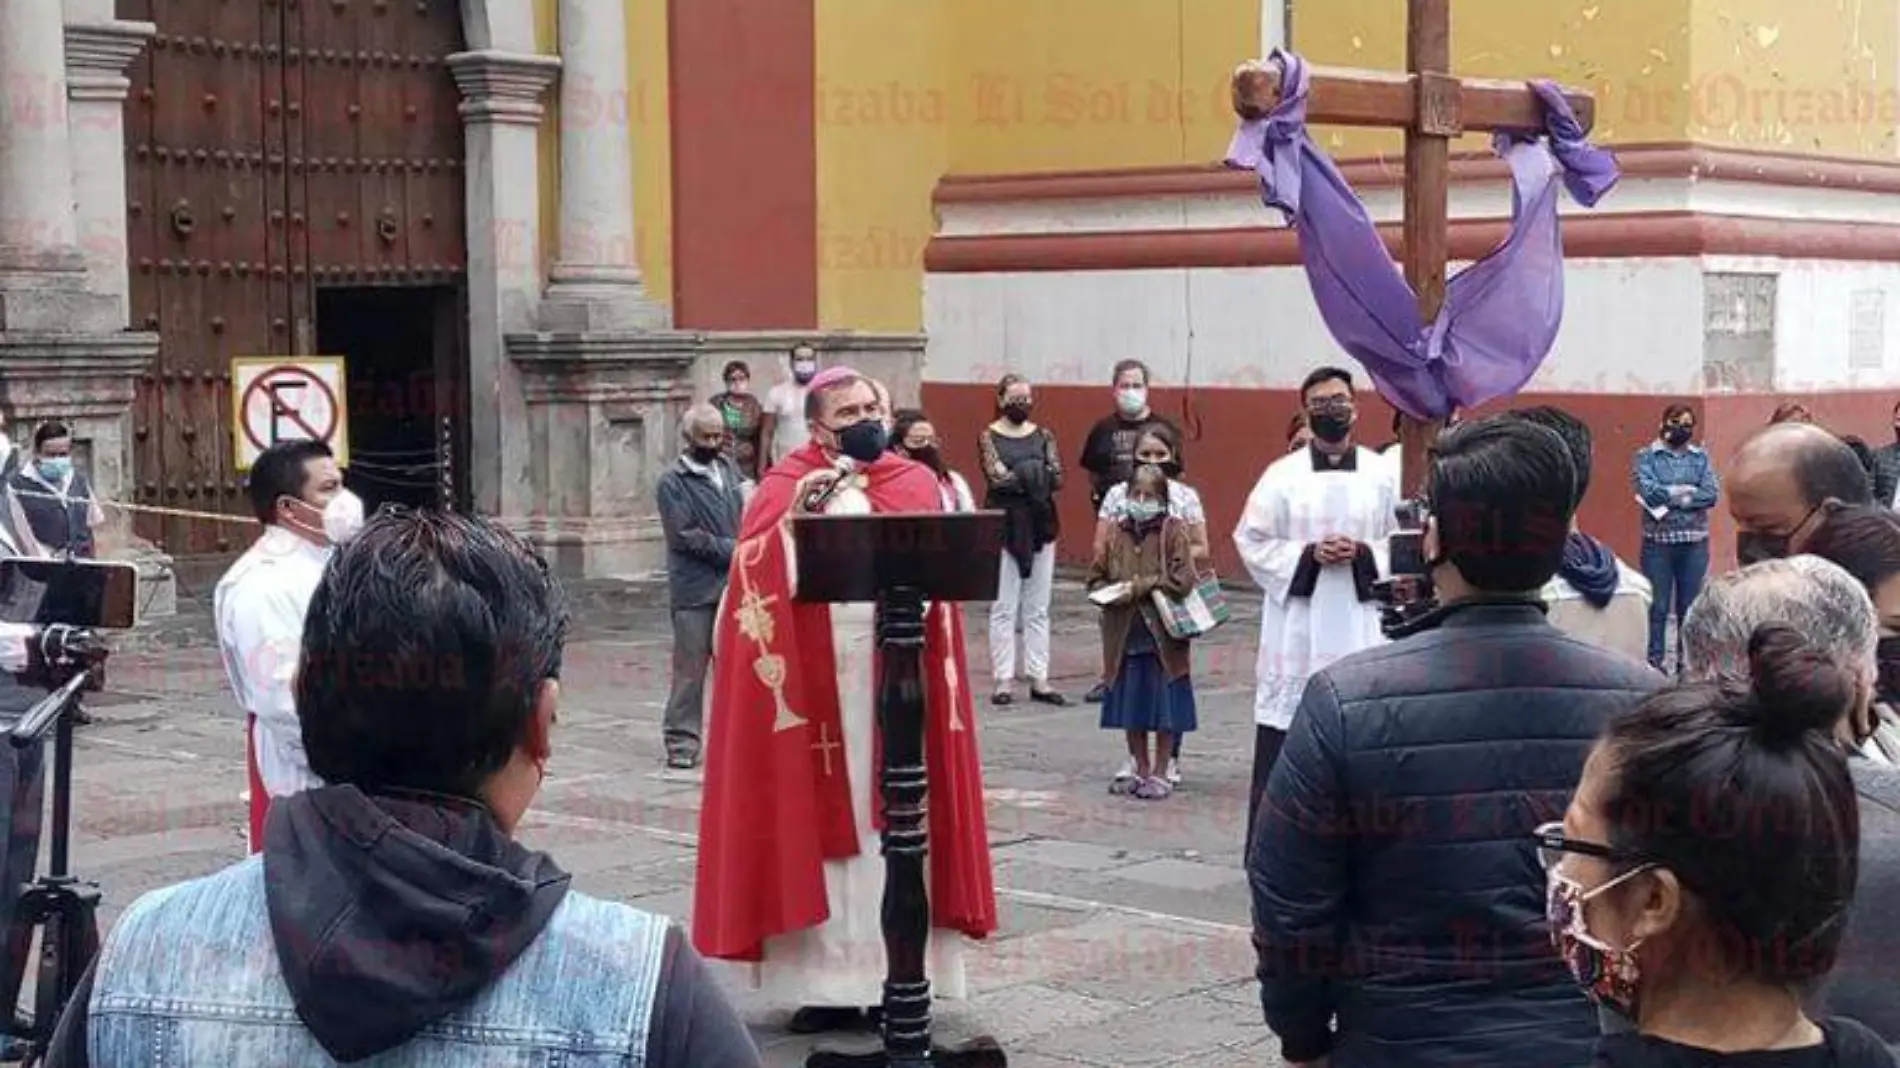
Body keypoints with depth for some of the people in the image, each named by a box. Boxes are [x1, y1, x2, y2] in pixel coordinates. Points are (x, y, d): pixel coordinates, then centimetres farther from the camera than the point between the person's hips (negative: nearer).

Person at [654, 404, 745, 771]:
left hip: (734, 584, 5)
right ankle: (682, 741, 4)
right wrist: (731, 549, -13)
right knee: (690, 668, -3)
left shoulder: (728, 468, 12)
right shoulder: (673, 482, -5)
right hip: (695, 589, -5)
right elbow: (684, 535, -12)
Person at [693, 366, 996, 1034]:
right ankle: (829, 980, 7)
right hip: (812, 679, -1)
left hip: (894, 677, 1)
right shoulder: (784, 486, 3)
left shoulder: (916, 483, 9)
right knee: (818, 823, 1)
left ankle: (895, 977, 11)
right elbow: (760, 576, -11)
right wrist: (798, 516, -24)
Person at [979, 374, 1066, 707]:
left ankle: (1039, 679, 8)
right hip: (1003, 526, -3)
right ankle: (1003, 680, 0)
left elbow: (1057, 478, -2)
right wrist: (1035, 475, -13)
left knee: (1038, 610, 5)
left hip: (1040, 525, 4)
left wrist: (1017, 475, -14)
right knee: (1003, 608, -3)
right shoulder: (989, 436, 1)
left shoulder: (1043, 436, 11)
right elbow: (997, 477, -12)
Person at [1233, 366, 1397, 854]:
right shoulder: (1282, 474, 1)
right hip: (1297, 624, -1)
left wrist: (1363, 553, -12)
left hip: (1358, 624, 1)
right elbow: (1251, 540, 1)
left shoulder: (1380, 474, 4)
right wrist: (1306, 555, -12)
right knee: (1284, 740, 0)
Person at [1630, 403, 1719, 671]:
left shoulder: (1701, 457, 9)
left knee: (1690, 606, 7)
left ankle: (1687, 660, 15)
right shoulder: (1646, 456, 2)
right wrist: (1686, 491, -8)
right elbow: (1648, 491, -13)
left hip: (1694, 542, 2)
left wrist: (1668, 497, -11)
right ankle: (1654, 661, 4)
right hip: (1658, 541, -2)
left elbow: (1712, 495, -5)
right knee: (1658, 606, -1)